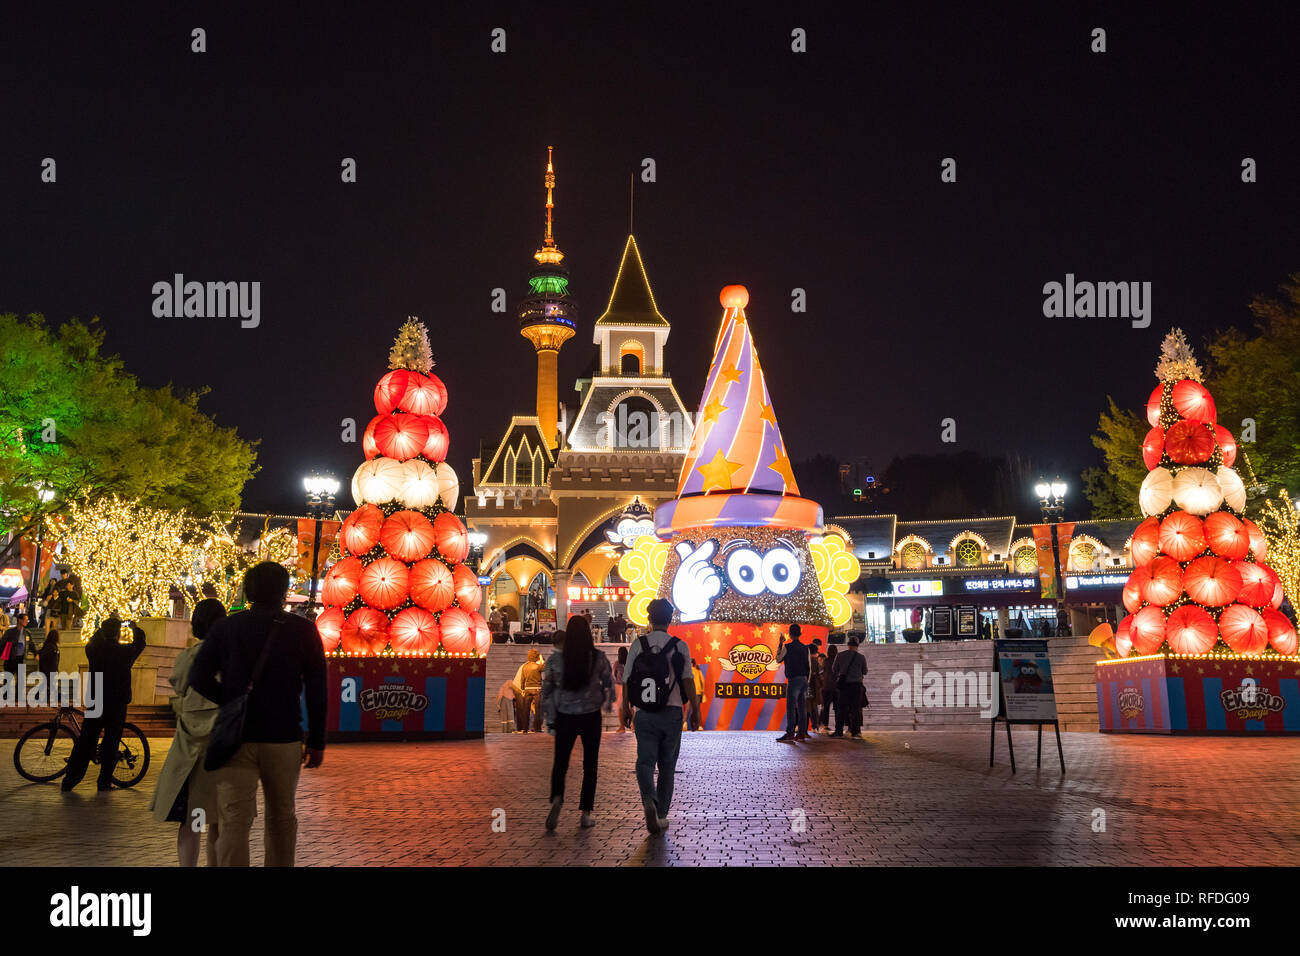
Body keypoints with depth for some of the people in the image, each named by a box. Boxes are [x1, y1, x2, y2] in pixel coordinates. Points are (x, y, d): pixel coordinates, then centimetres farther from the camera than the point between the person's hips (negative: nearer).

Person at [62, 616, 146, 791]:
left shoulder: (93, 649, -4)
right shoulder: (125, 651, -10)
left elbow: (94, 639, 20)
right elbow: (139, 643, 12)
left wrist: (108, 624, 33)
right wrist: (135, 627, 31)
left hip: (95, 703, 2)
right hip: (117, 704, -2)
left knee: (84, 743, 9)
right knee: (111, 744, 6)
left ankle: (69, 781, 12)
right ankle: (105, 782, 10)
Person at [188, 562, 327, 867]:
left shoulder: (225, 627, 1)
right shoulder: (303, 631, -1)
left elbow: (198, 679, -5)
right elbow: (317, 692, -3)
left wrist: (231, 703, 10)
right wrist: (317, 742, 3)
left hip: (236, 738, 0)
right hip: (284, 739, 1)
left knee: (234, 820, -2)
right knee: (282, 817, 17)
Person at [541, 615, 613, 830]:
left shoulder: (555, 659, -6)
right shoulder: (598, 658, -7)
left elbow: (547, 689, -3)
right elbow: (609, 684, 5)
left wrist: (550, 719, 7)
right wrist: (608, 703, 26)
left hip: (565, 717, 0)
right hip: (591, 716, 0)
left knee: (560, 762, 12)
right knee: (590, 764, 11)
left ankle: (557, 798, -15)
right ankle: (585, 814, 9)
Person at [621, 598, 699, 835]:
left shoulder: (638, 645, 2)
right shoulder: (679, 646, -1)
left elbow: (627, 680, 2)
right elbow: (688, 680, -5)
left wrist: (626, 708, 13)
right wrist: (695, 708, 4)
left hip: (644, 715, 0)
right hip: (672, 713, 0)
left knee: (645, 760, 1)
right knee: (667, 765, 12)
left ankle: (649, 800, -26)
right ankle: (662, 814, 16)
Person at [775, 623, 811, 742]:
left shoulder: (787, 647, -6)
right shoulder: (805, 648, 10)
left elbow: (778, 660, 6)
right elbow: (809, 665, 11)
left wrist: (780, 646, 12)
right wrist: (807, 681, 17)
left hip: (793, 679, -6)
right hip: (804, 679, 6)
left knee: (791, 707, -8)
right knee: (802, 707, 7)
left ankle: (790, 733, -14)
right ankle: (802, 732, 7)